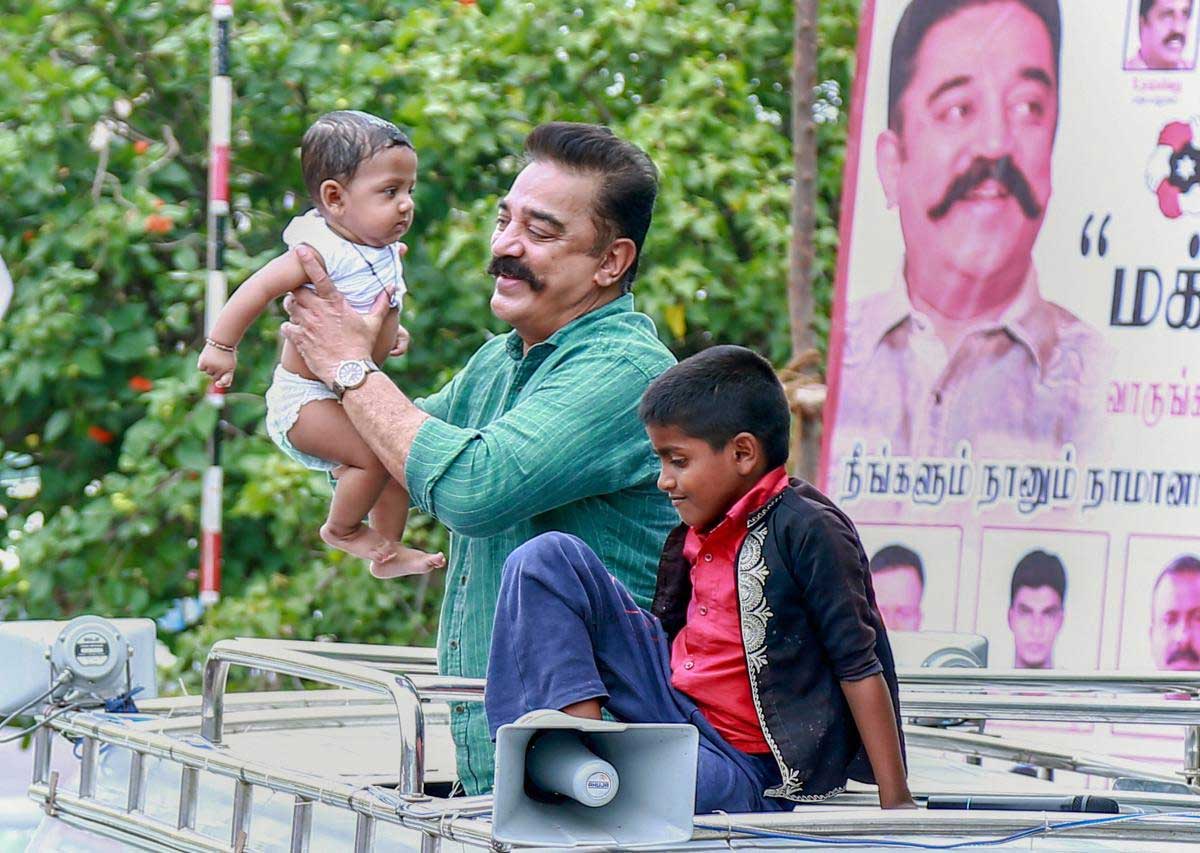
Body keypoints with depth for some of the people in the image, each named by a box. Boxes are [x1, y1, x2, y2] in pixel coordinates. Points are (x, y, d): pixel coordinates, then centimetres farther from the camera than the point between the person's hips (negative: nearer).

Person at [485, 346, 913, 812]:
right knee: (549, 559, 1)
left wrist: (896, 803, -17)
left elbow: (859, 667, -15)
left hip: (747, 771, -9)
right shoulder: (696, 537, 8)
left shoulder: (808, 530, -15)